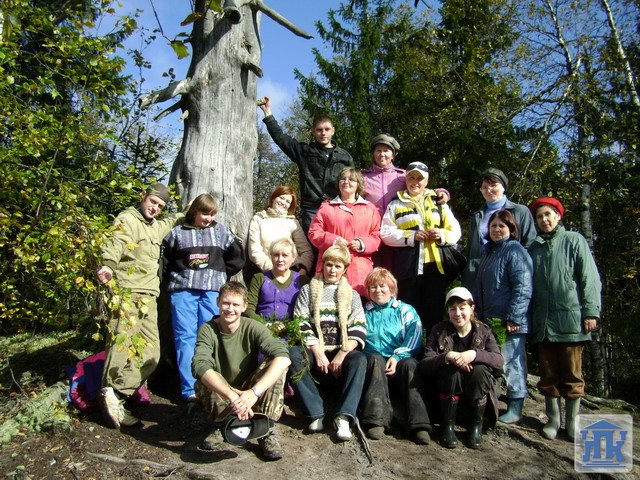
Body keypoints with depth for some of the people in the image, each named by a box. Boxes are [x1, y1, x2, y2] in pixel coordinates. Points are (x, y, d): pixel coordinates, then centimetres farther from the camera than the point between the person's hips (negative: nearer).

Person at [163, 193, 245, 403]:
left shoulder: (221, 232, 11)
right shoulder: (177, 233, 7)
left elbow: (236, 257, 13)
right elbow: (164, 258, 12)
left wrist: (220, 275, 9)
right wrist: (177, 275, 6)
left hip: (213, 290, 1)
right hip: (183, 290, 0)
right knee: (185, 337, -1)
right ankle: (189, 389, 4)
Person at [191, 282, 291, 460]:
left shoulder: (252, 328, -15)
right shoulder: (207, 330, -15)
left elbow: (283, 357, -31)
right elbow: (200, 365, -35)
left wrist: (254, 392, -44)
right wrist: (233, 396, -48)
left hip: (248, 394, 0)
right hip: (220, 396, 0)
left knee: (275, 364, -24)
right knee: (205, 381, -32)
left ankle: (267, 431, -17)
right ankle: (221, 426, -6)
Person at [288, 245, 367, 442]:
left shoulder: (352, 295, 15)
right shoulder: (308, 290, 12)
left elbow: (358, 330, 2)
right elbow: (302, 326, 0)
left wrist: (341, 355, -14)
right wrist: (319, 354, -12)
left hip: (342, 353, 0)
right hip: (314, 352, 0)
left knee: (359, 359, -31)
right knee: (293, 354, -30)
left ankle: (344, 417, -32)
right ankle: (316, 413, -27)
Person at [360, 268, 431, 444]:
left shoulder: (405, 310, 15)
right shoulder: (364, 312, 21)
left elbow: (414, 338, -1)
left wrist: (397, 357, -16)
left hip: (400, 361, 0)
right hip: (373, 361, 1)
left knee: (410, 364, -33)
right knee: (376, 360, -33)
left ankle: (419, 424, -40)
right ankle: (376, 420, -44)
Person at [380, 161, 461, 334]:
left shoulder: (438, 203, 17)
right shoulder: (396, 205, 10)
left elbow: (455, 231, 13)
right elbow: (386, 233, -1)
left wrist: (443, 235, -9)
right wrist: (411, 236, -14)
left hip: (435, 267, 2)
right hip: (407, 268, -1)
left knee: (434, 315, 7)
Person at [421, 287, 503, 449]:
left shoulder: (483, 331, 0)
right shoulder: (439, 331, -3)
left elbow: (499, 361, -15)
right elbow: (425, 365, -14)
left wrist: (475, 354, -32)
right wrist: (447, 356, -31)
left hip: (477, 393, 1)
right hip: (448, 392, -1)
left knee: (480, 370, -28)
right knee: (452, 370, -30)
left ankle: (476, 424, -7)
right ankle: (448, 424, -11)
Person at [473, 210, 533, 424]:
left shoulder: (515, 251, -9)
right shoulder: (488, 251, 16)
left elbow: (523, 288, -16)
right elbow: (479, 286, 23)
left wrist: (513, 317, -19)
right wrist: (478, 313, 17)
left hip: (509, 320, -8)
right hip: (489, 319, 8)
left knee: (512, 362, 0)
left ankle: (515, 408, 12)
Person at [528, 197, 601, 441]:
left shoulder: (574, 240, 4)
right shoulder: (534, 248, 14)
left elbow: (590, 278, -2)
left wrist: (591, 311, -9)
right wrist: (529, 317, 9)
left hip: (571, 319, -3)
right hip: (543, 322, 4)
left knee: (572, 374, 4)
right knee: (548, 375, 9)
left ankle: (572, 421, 16)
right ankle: (553, 419, 19)